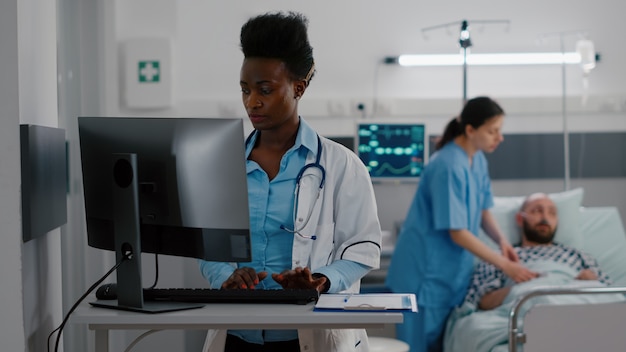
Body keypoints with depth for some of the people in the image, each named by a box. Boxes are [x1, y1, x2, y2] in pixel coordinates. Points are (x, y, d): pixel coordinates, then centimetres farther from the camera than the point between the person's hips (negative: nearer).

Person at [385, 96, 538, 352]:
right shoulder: (449, 167, -23)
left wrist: (501, 240, -6)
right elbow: (457, 232, -23)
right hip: (424, 271, -8)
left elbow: (483, 211, 14)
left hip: (451, 269, 8)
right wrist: (505, 265, -23)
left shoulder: (478, 160, 4)